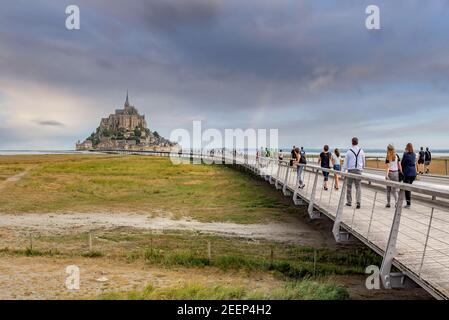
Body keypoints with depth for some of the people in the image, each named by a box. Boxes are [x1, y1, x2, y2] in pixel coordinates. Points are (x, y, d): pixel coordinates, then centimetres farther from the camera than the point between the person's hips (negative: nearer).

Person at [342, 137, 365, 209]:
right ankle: (358, 202, -9)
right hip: (358, 170, 2)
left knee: (349, 186, 9)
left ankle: (349, 202, 16)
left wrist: (343, 171, 4)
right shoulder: (361, 151, 3)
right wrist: (363, 168, 32)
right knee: (358, 187, 3)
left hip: (350, 170, -2)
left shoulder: (349, 151, -4)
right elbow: (363, 161, 15)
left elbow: (345, 162, -2)